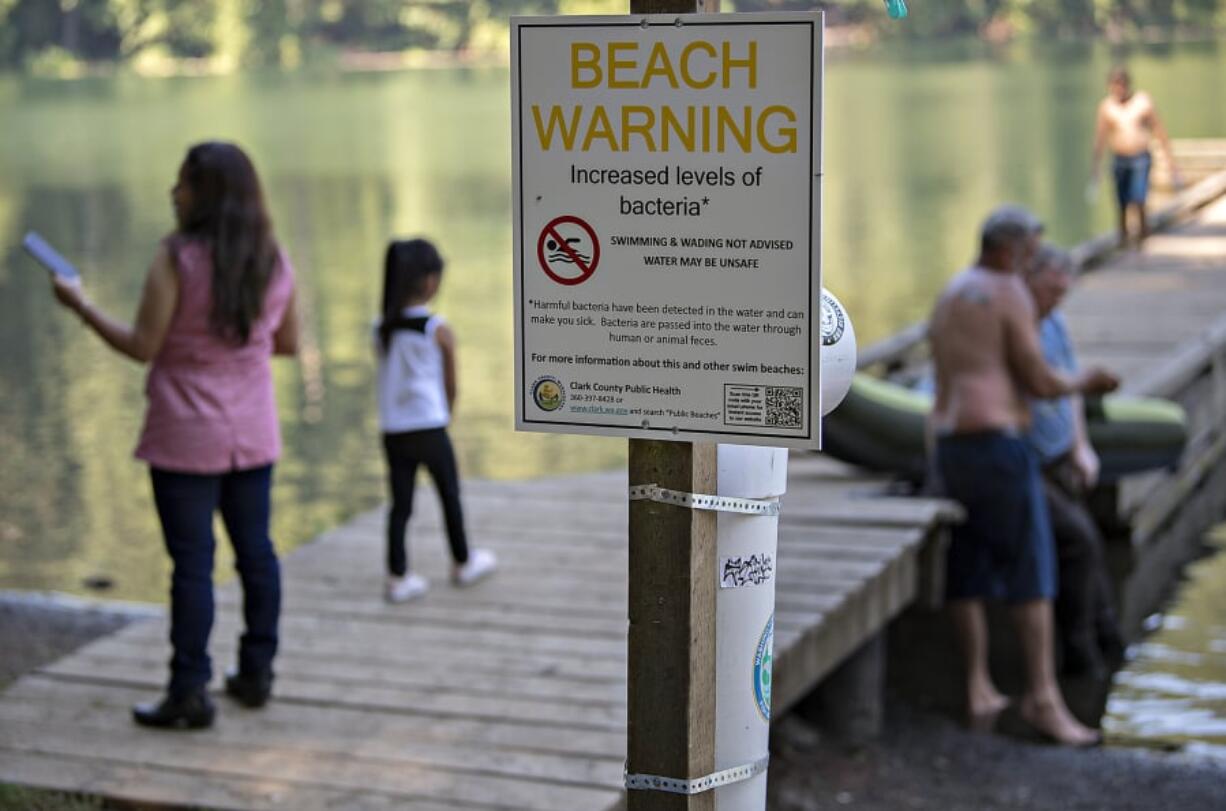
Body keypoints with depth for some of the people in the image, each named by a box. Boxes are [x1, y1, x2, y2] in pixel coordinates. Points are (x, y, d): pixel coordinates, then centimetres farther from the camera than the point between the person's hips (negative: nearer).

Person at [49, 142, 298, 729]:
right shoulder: (274, 261, 1)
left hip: (187, 437, -5)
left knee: (192, 562, -1)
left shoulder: (176, 259, -16)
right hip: (253, 433, 5)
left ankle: (189, 692, 3)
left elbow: (142, 346, -13)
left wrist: (81, 305, -1)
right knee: (255, 550, 14)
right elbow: (288, 343, 10)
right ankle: (256, 673, 22)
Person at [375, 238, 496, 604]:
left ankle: (398, 577, 7)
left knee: (400, 504, 9)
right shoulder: (440, 331, -11)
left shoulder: (382, 330, 2)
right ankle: (464, 563, 30)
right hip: (430, 428, -4)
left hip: (393, 431, 4)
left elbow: (387, 380, 7)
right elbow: (451, 384, -2)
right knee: (450, 496, 15)